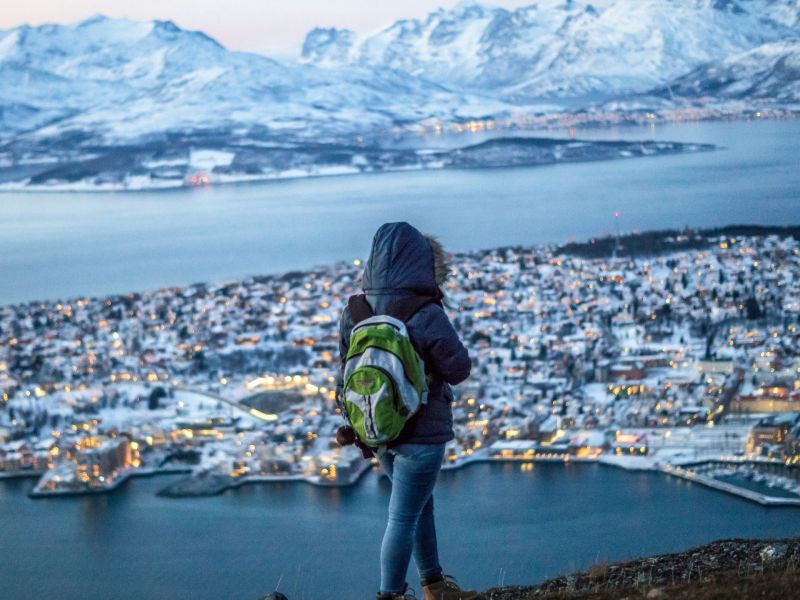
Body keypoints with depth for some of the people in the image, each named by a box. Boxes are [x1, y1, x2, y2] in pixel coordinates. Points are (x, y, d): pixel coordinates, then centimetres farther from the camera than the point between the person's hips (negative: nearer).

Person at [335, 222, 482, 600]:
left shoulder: (354, 312, -3)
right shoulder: (425, 316, -22)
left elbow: (346, 374, 5)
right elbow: (459, 369, -13)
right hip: (420, 431, -7)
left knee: (421, 502, 24)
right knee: (403, 518, 5)